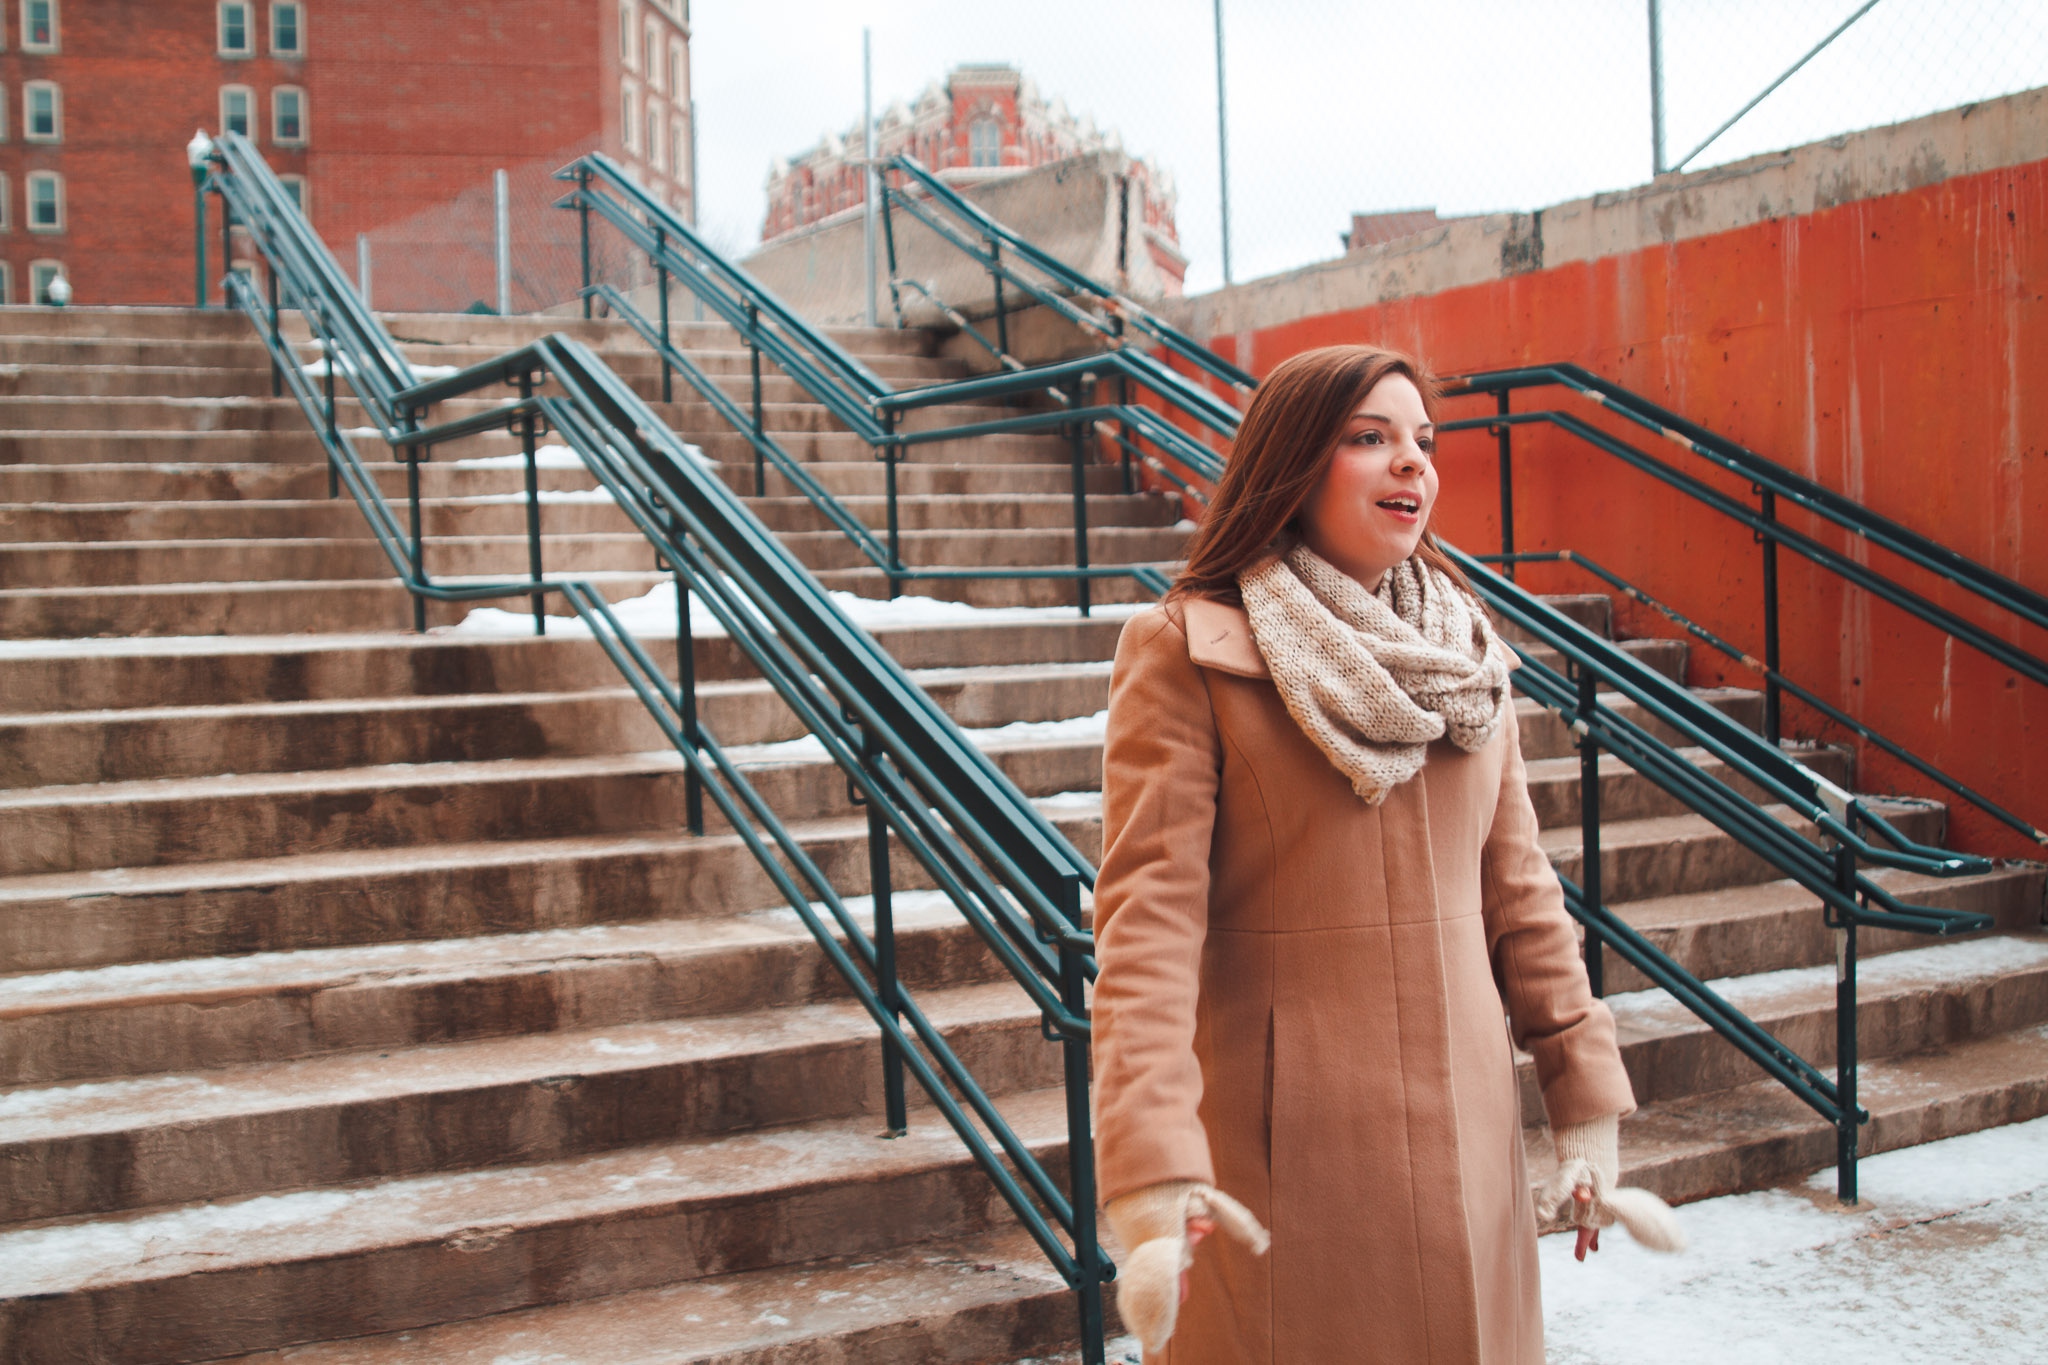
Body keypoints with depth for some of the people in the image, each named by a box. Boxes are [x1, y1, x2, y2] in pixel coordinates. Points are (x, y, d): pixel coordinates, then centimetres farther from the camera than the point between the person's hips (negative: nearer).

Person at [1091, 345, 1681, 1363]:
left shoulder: (1466, 655, 10)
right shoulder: (1185, 652, -9)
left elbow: (1517, 892, 13)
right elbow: (1148, 913, -17)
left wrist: (1586, 1098, 8)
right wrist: (1150, 1175, -26)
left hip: (1465, 1145, 6)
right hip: (1283, 1154, -5)